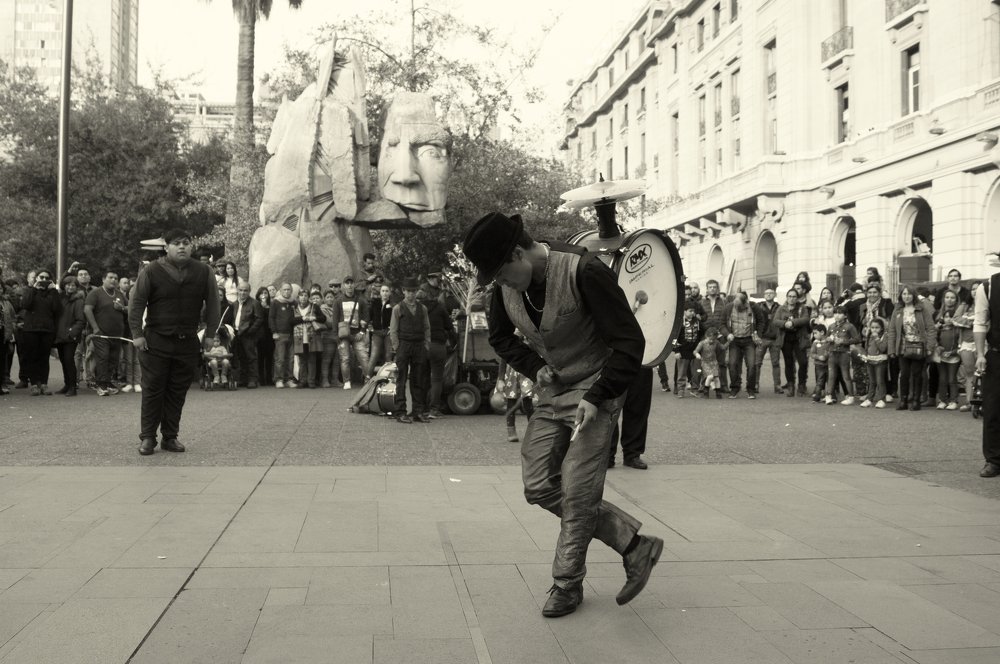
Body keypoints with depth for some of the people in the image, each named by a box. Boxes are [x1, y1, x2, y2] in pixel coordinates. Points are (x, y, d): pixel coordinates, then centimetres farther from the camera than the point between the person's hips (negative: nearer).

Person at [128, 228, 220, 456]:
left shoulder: (203, 272, 4)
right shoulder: (152, 271, -4)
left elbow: (212, 304, 8)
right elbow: (136, 303, -3)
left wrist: (210, 334, 4)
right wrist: (137, 333, -7)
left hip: (188, 343, 2)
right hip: (155, 341, -2)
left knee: (178, 392, 6)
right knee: (152, 390, 1)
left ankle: (170, 437, 16)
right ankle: (147, 437, 10)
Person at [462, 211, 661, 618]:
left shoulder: (583, 272, -24)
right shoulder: (506, 284, -5)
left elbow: (629, 342, -19)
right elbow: (499, 337, 14)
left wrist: (596, 397, -24)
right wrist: (534, 367, -4)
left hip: (594, 390, -7)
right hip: (551, 392, 7)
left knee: (577, 491, -7)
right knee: (538, 487, 1)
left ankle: (568, 583, 14)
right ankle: (632, 542, 12)